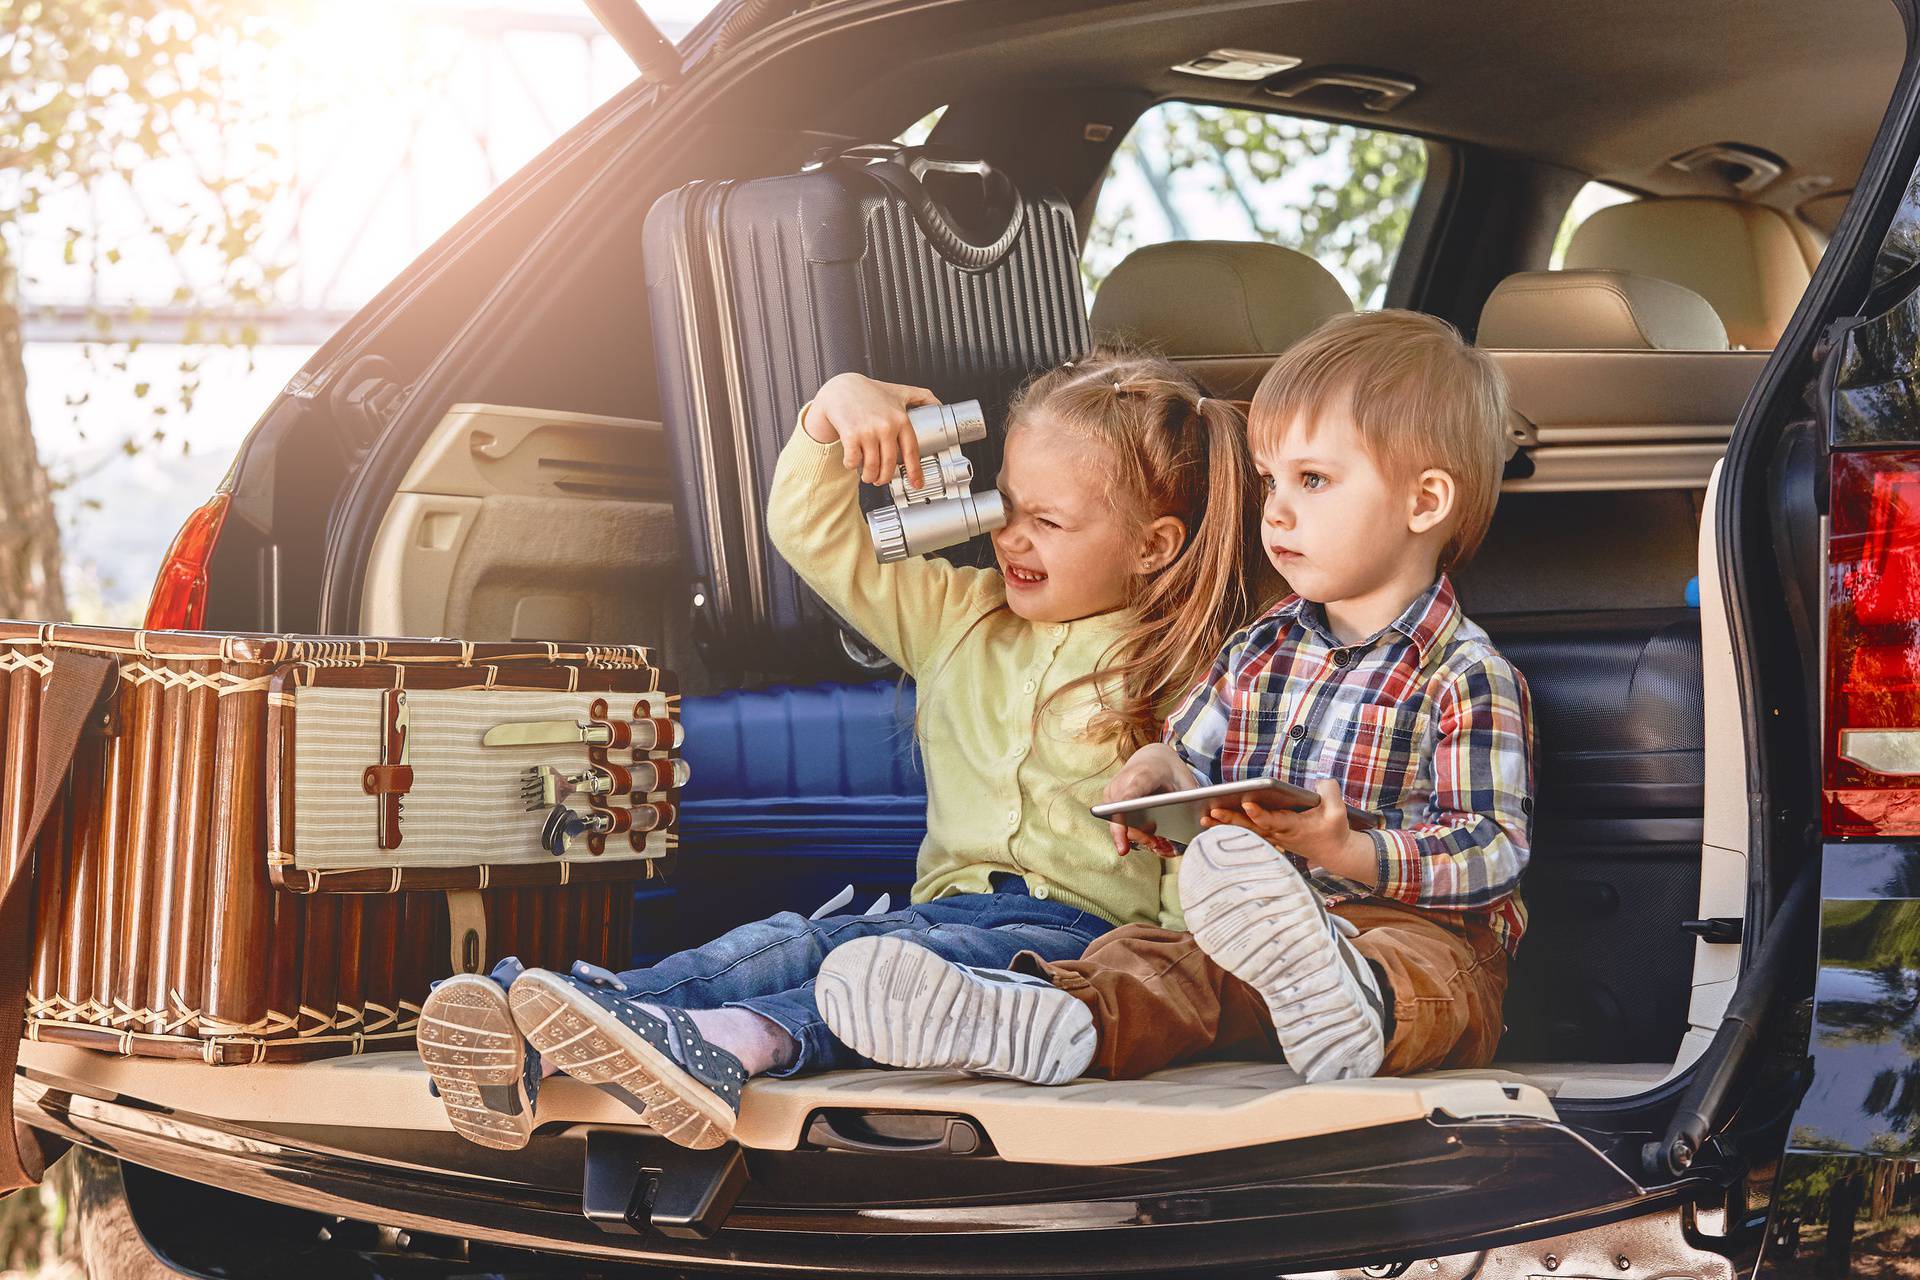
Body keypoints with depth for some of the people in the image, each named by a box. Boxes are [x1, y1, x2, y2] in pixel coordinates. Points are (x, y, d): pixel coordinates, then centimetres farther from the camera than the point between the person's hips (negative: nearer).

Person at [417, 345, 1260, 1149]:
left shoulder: (1186, 673, 8)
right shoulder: (959, 619, 23)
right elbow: (816, 539, 20)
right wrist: (833, 409, 4)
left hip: (1085, 930, -4)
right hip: (951, 902, 4)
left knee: (924, 956, -37)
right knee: (791, 940, -27)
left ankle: (742, 1041, -66)